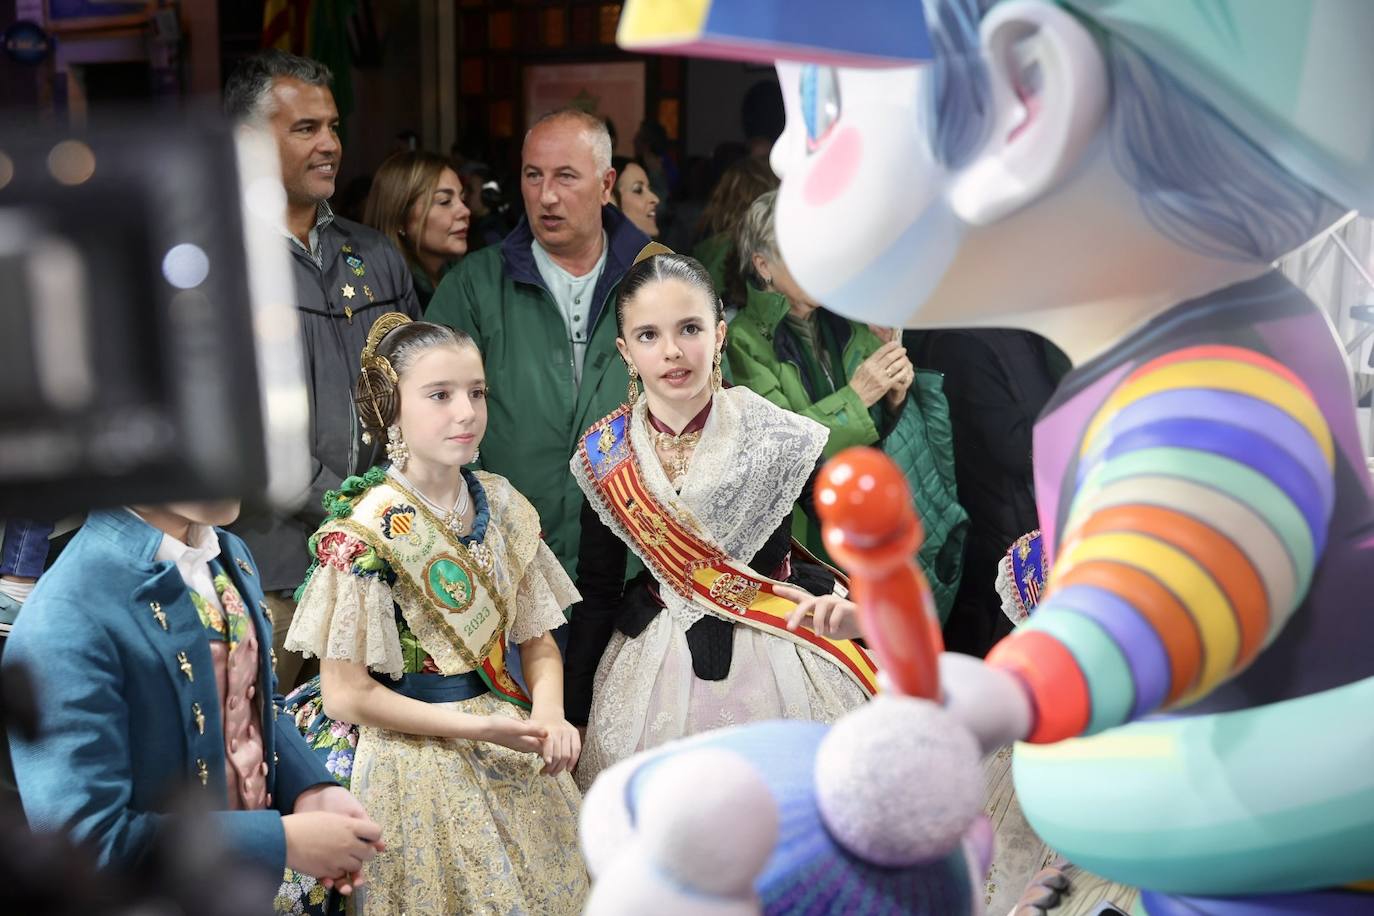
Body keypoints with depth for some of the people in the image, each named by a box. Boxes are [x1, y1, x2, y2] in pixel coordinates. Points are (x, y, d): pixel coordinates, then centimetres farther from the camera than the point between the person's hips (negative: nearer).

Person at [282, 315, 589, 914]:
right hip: (413, 764, -6)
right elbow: (345, 695, -16)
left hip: (512, 752, 6)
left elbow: (538, 641, 6)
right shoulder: (364, 532, -17)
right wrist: (474, 728, -20)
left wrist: (549, 717, -13)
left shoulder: (503, 505, 0)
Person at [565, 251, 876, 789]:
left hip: (778, 661, -2)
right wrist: (575, 716, 4)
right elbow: (597, 594, 2)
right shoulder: (606, 456, -5)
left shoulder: (779, 437, -13)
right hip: (657, 666, 2)